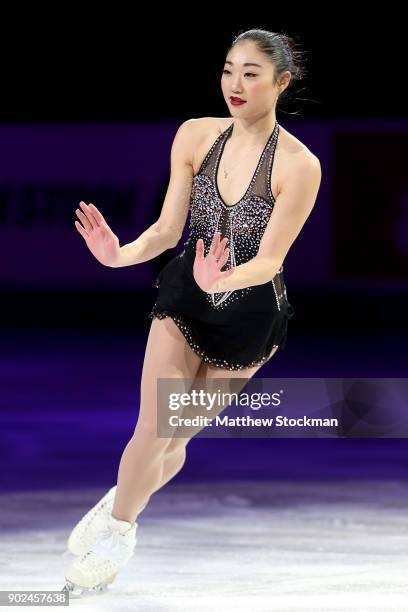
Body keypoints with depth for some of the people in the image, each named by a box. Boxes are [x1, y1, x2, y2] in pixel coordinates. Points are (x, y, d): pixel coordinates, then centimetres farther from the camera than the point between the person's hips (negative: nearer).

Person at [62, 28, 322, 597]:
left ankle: (120, 512, 38)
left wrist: (219, 282, -41)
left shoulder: (299, 166, -20)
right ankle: (117, 524, 20)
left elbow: (269, 260, -21)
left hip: (248, 313, -1)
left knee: (175, 437, 11)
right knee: (153, 431, -7)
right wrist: (121, 255, -27)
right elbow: (168, 228, -7)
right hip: (184, 297, 2)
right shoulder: (196, 135, -10)